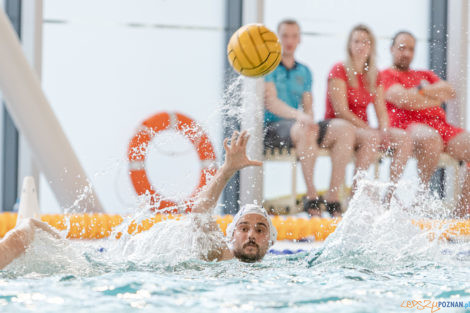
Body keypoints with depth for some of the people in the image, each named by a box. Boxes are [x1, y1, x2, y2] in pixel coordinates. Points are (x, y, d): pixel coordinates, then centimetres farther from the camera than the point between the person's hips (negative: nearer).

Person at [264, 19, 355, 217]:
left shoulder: (304, 72, 20)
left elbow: (308, 107, 15)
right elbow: (270, 102, -12)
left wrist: (309, 118, -10)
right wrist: (298, 115, -29)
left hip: (299, 125, 6)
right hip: (271, 128, -6)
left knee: (344, 129, -18)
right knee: (304, 131, -39)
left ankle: (333, 197, -21)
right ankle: (311, 198, -32)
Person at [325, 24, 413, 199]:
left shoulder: (374, 76, 14)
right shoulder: (339, 71, -6)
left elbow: (381, 112, 10)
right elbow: (341, 111, -15)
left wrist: (384, 130, -12)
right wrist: (370, 130, -21)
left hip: (363, 128, 7)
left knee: (403, 138, -16)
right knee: (371, 138, -36)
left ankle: (390, 194, -15)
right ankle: (355, 190, -29)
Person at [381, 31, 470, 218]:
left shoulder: (425, 75, 33)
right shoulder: (386, 76, 13)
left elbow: (450, 92, 16)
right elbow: (402, 99, -6)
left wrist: (422, 90, 2)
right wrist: (436, 96, 4)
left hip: (441, 126, 7)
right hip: (407, 124, -7)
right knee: (430, 138, -42)